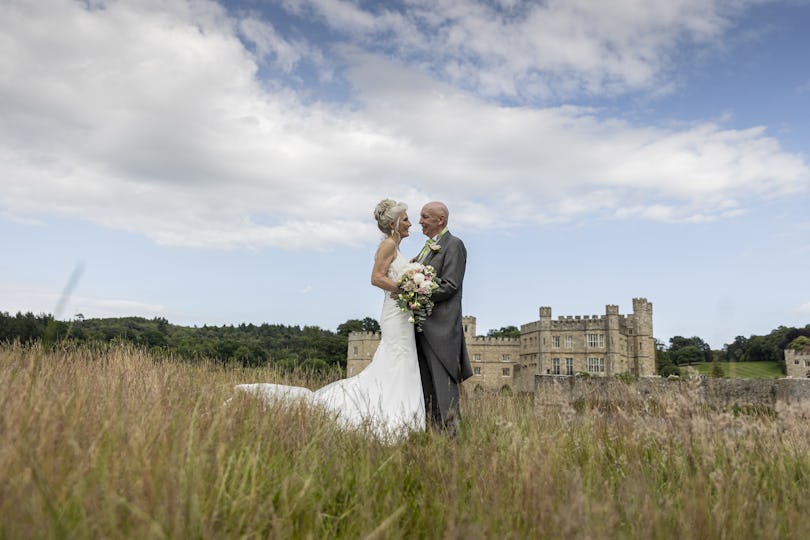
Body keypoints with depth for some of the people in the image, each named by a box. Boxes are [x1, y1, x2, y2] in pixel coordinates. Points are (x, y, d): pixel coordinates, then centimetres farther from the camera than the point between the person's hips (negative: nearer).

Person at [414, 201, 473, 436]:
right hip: (422, 326, 9)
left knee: (443, 382, -6)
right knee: (425, 383, 10)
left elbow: (450, 286, -15)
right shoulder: (428, 247, 21)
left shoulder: (454, 245, -6)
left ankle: (450, 432, 0)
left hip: (441, 326, -9)